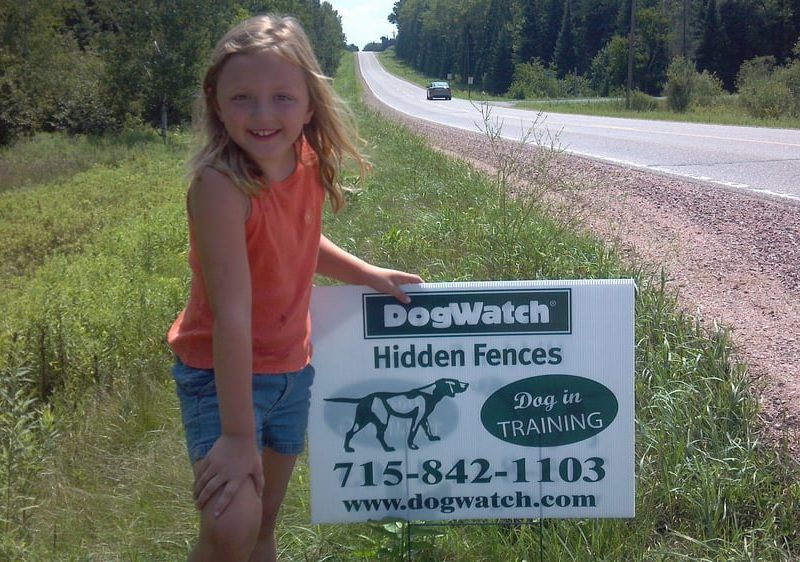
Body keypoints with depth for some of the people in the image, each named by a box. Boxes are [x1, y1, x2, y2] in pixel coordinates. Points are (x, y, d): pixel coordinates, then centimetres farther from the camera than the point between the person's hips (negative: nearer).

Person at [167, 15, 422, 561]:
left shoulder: (307, 163, -6)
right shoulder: (221, 184, -27)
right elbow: (232, 313, -29)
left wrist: (366, 273, 7)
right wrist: (239, 434, -27)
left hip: (292, 368, 6)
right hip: (223, 372, -6)